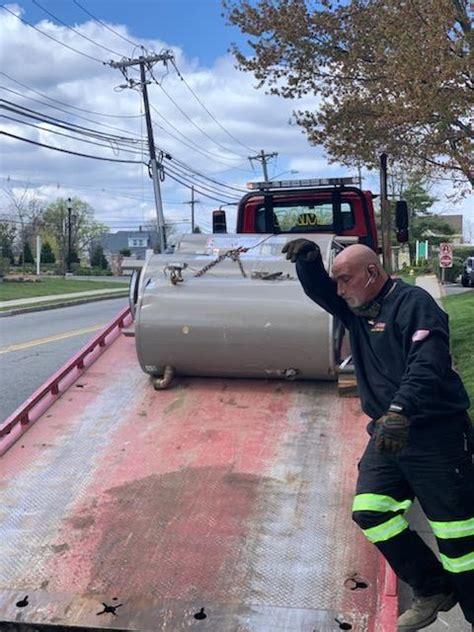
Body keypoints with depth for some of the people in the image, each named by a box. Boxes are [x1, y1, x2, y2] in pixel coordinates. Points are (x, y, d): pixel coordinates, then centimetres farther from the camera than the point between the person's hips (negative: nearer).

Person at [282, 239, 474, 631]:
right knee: (370, 511, -1)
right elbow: (317, 289, 11)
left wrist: (401, 410, -40)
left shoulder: (413, 303, -14)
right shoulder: (355, 308, 12)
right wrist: (307, 260, -11)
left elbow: (428, 365, -26)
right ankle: (432, 591, 15)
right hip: (388, 433, 8)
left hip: (435, 435, -8)